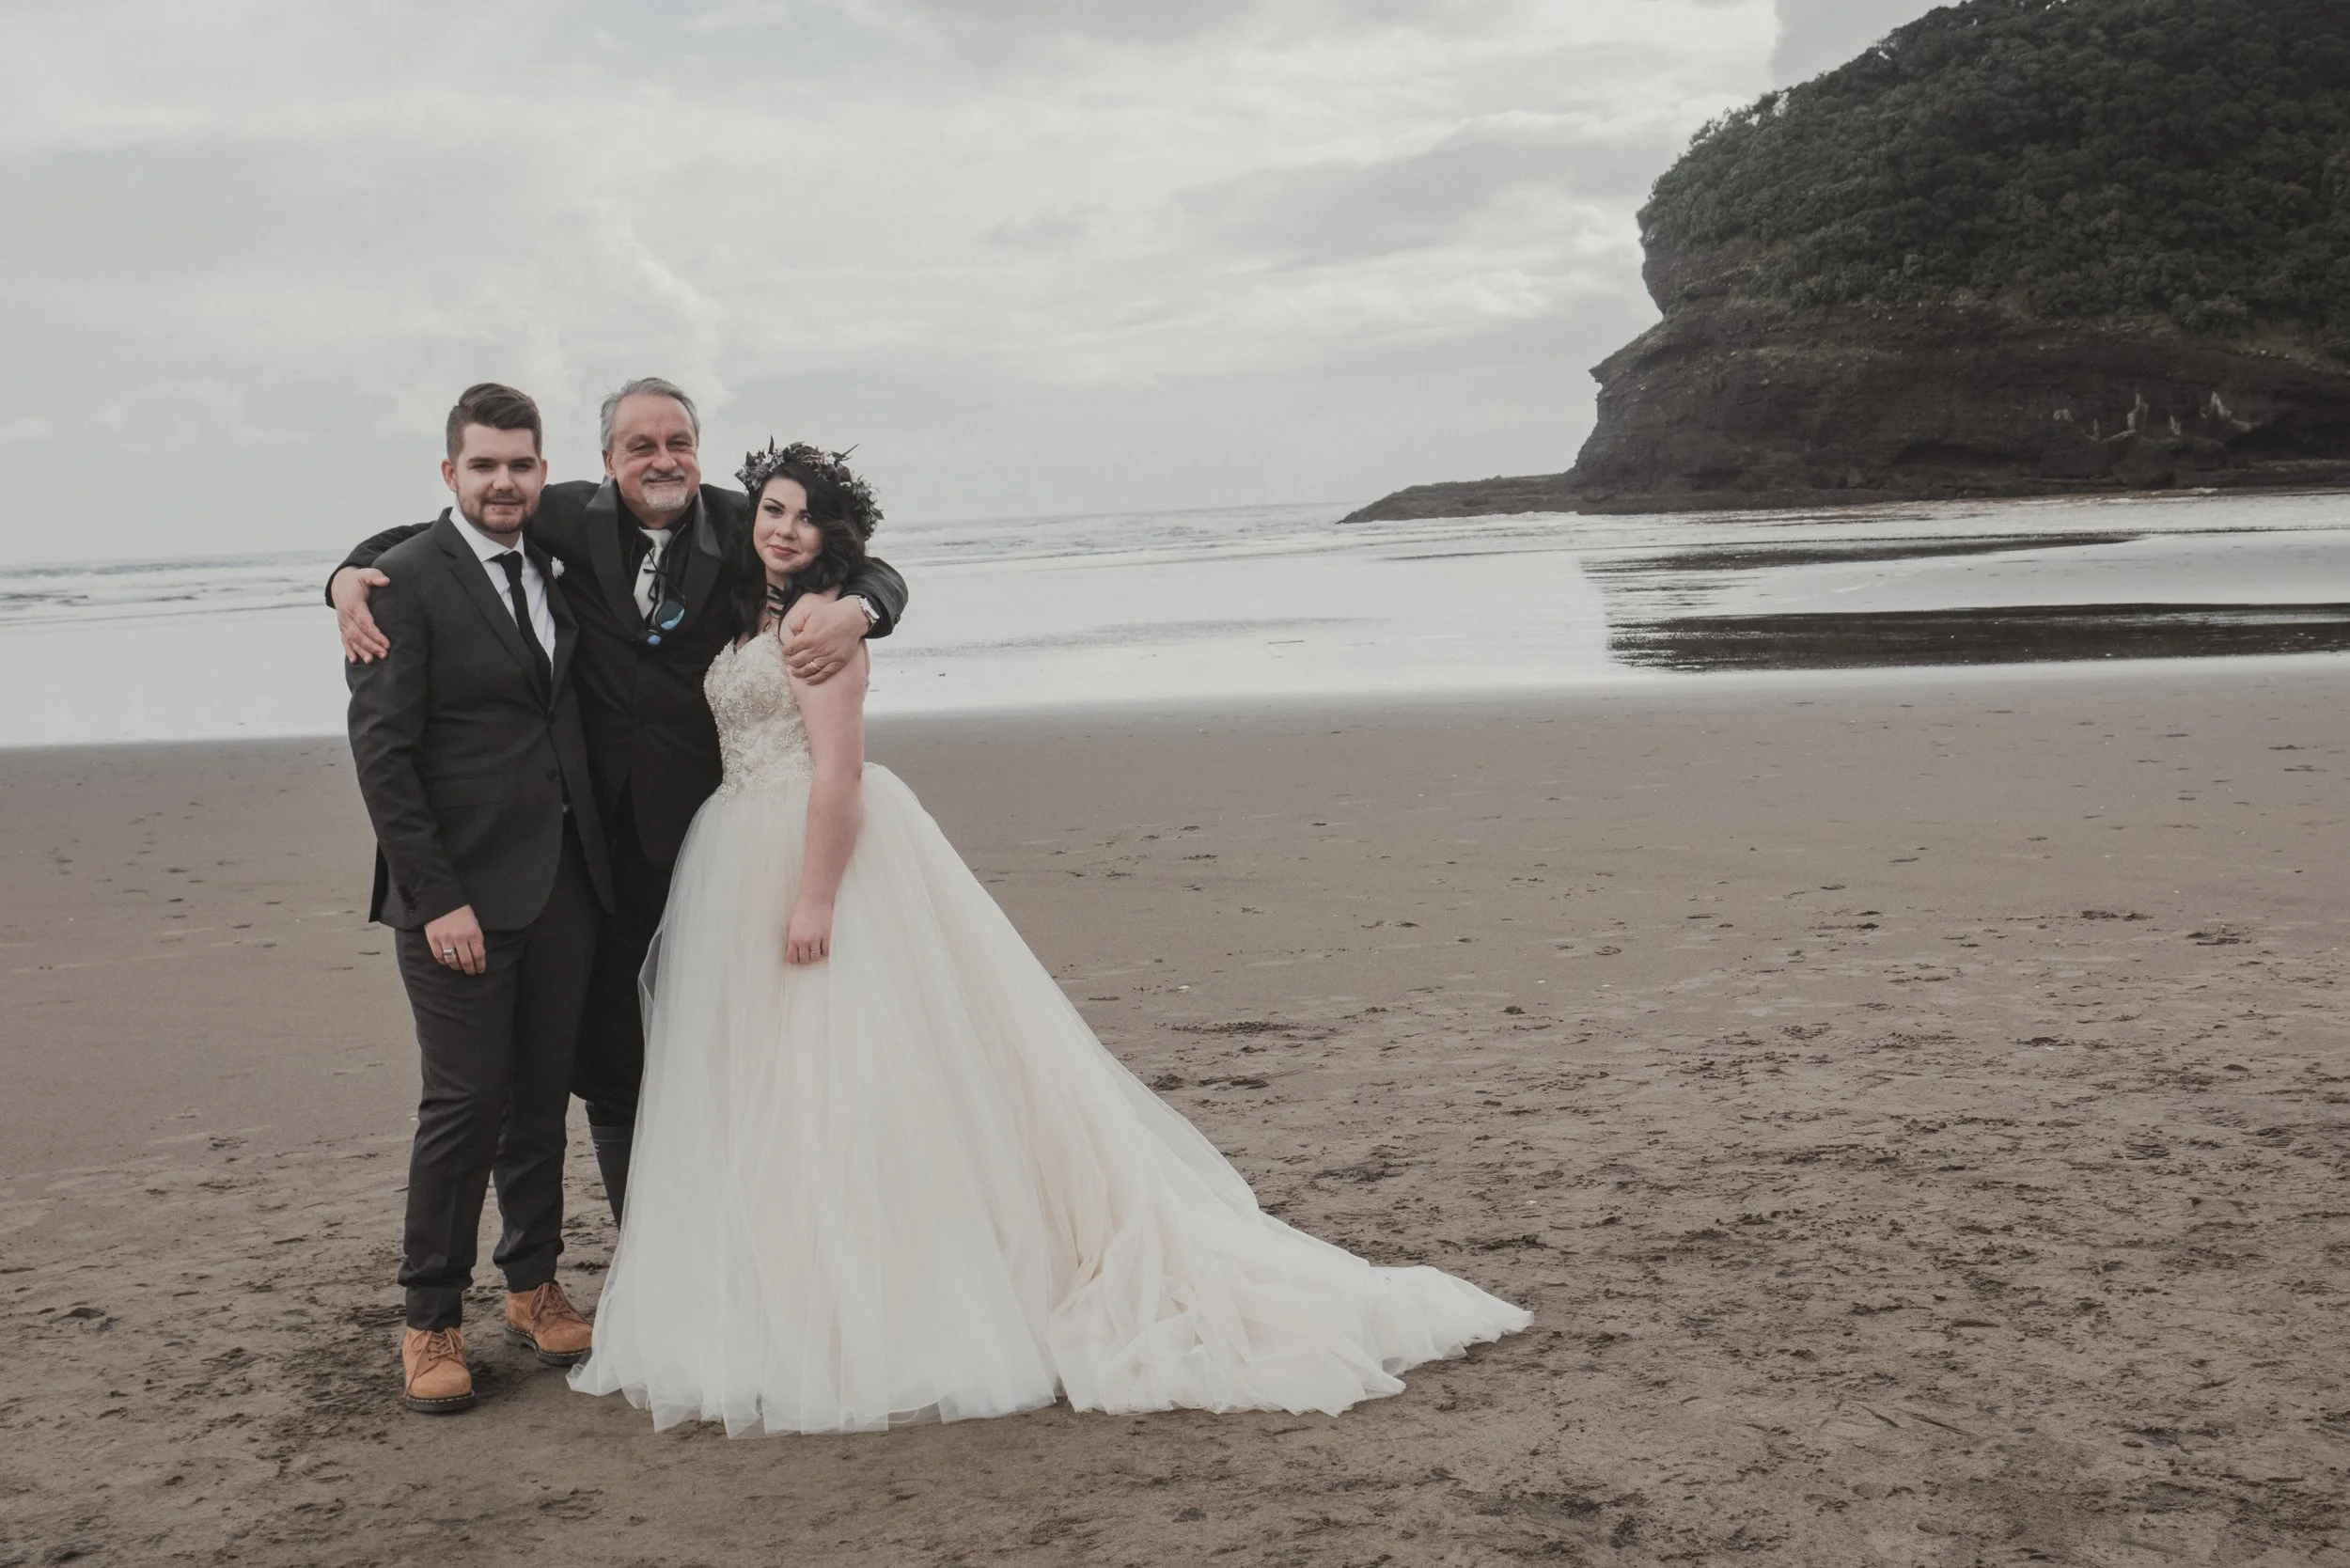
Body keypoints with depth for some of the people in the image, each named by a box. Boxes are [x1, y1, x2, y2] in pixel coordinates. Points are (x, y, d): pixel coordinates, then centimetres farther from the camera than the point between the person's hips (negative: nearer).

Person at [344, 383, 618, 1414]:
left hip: (563, 882, 6)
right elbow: (382, 751, -12)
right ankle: (431, 1323, 9)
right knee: (464, 1104, -3)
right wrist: (436, 898, -16)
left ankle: (533, 1287, 26)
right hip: (462, 891, -6)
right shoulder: (407, 582, -8)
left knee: (543, 1094, 13)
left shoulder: (555, 571, 12)